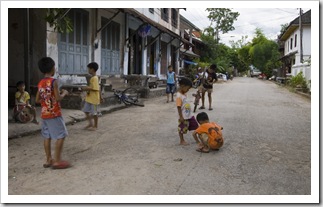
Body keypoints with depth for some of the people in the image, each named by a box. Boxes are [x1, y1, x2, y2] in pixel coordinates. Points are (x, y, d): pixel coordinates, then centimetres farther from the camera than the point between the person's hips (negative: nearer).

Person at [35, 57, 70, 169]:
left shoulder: (40, 83, 8)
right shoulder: (53, 81, -14)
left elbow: (37, 100, 11)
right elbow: (58, 98, -18)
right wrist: (64, 93, 0)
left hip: (44, 114, 8)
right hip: (54, 114, -8)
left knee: (47, 137, 12)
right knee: (61, 136, -1)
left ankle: (48, 160, 18)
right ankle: (57, 161, -1)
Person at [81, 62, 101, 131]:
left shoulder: (95, 78, -20)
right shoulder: (92, 78, 10)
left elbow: (95, 89, -26)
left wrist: (87, 88, -20)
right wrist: (87, 88, 9)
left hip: (94, 99, -10)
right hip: (89, 98, 10)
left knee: (94, 113, 3)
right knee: (86, 110, 15)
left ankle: (95, 126, 16)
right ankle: (90, 123, 27)